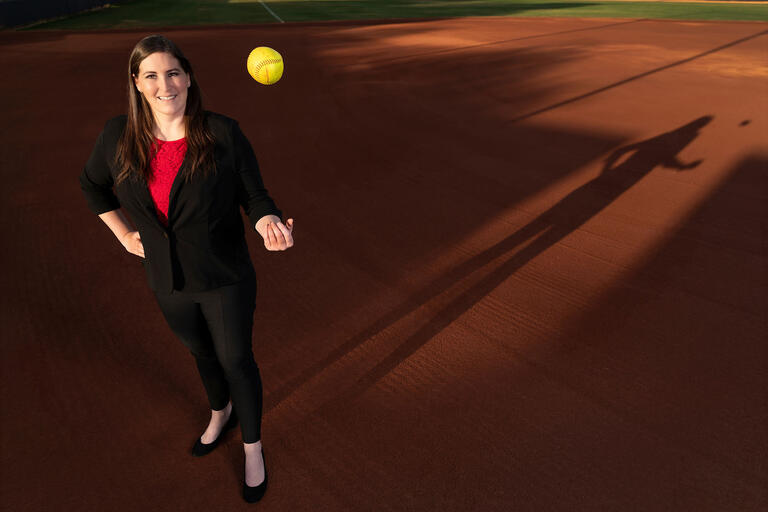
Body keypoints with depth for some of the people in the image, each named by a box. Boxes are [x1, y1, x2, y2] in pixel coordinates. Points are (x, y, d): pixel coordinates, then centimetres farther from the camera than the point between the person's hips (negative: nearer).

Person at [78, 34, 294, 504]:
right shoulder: (119, 136, -8)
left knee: (236, 361, 12)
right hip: (169, 283, 4)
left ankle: (253, 448, 37)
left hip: (226, 279, -3)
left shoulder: (223, 133, -18)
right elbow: (92, 185, 12)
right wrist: (124, 235, 7)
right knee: (201, 353, 26)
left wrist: (269, 224, -35)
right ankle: (221, 412, 58)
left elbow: (254, 195, -14)